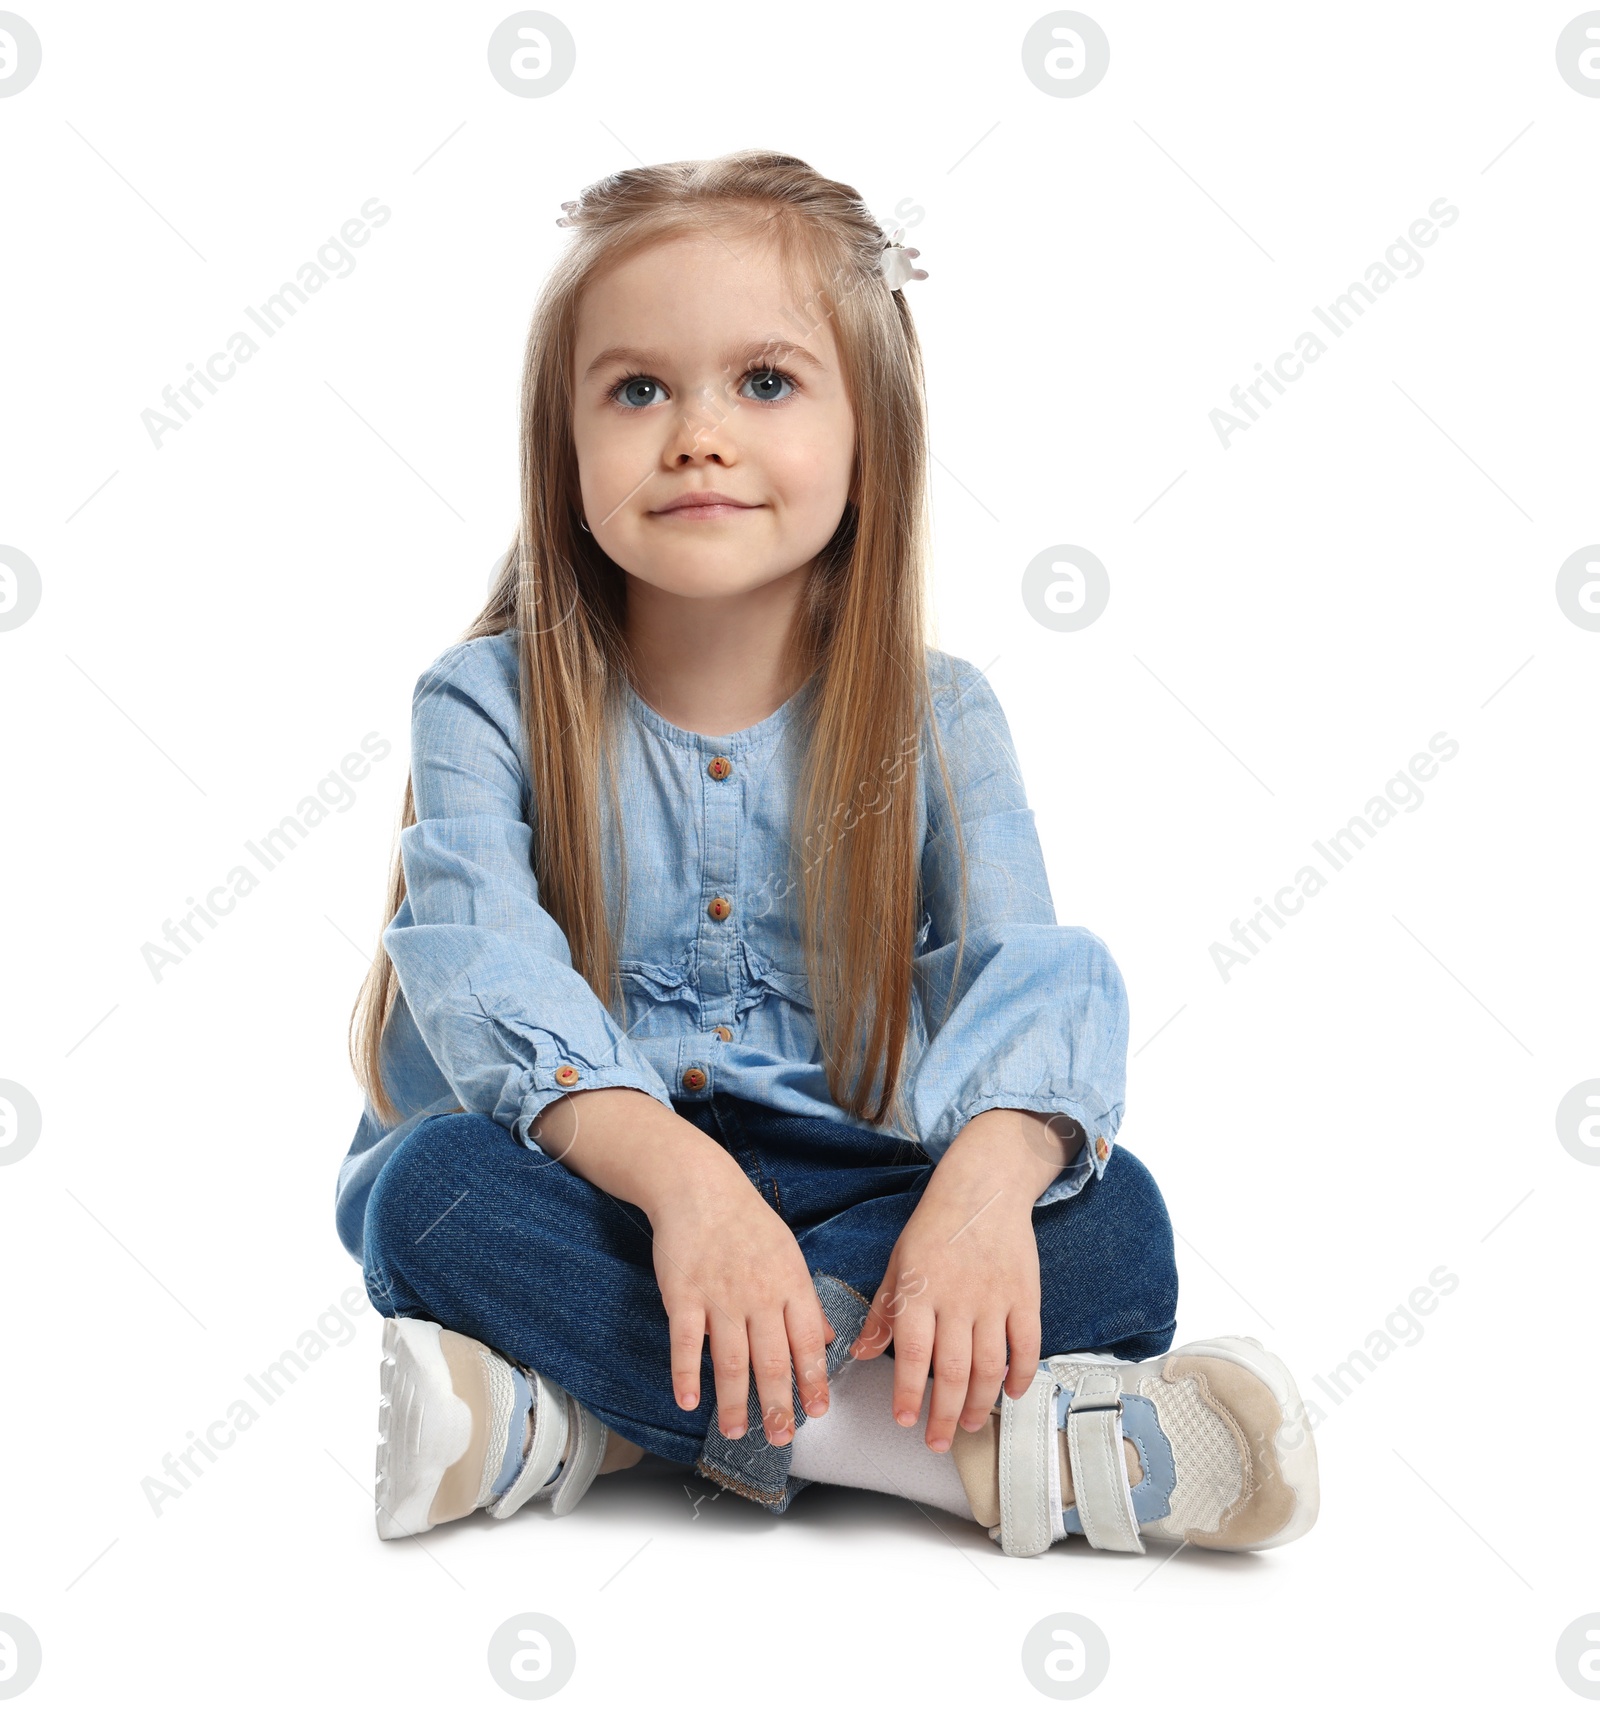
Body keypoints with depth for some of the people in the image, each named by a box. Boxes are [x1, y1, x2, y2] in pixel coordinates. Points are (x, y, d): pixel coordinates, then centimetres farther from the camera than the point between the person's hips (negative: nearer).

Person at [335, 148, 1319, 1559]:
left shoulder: (936, 718, 0)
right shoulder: (487, 704, -4)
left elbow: (1026, 966, -15)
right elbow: (484, 964, -20)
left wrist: (991, 1173, -38)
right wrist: (676, 1167, -39)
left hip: (846, 1200, 1)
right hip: (585, 1196, -1)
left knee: (1109, 1218, -24)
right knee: (435, 1183, -32)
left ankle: (572, 1423, -30)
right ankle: (944, 1441, -34)